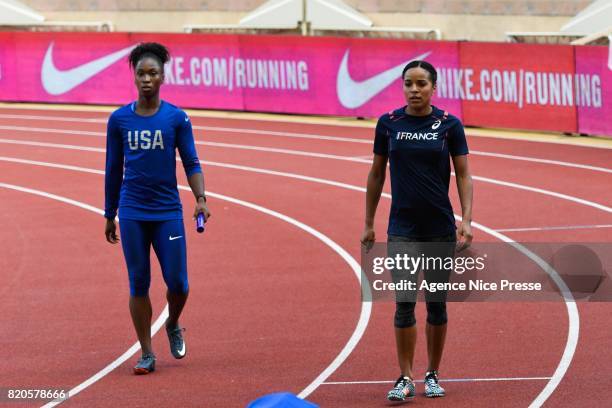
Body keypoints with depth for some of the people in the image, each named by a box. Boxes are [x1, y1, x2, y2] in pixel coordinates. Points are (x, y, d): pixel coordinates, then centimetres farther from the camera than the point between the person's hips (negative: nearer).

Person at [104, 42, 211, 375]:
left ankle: (173, 326, 29)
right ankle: (147, 354, 9)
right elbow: (113, 169, 10)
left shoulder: (177, 118, -1)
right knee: (138, 284, 1)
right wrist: (109, 216, 12)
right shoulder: (119, 119, 3)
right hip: (132, 213, 1)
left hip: (168, 212, -1)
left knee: (177, 282, -3)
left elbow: (191, 163, 1)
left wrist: (200, 199, -16)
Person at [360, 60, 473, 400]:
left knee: (437, 303, 7)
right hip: (402, 227, 0)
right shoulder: (389, 124, 1)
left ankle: (433, 375, 20)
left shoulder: (449, 125, -2)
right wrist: (369, 224, 10)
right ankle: (406, 379, -4)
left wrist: (467, 220, -11)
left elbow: (463, 175, 0)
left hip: (440, 227, 0)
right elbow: (377, 174, 9)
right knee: (404, 302, -9)